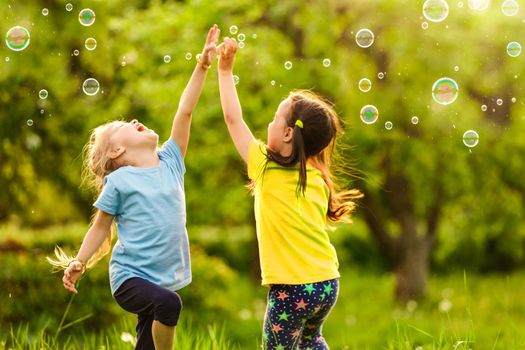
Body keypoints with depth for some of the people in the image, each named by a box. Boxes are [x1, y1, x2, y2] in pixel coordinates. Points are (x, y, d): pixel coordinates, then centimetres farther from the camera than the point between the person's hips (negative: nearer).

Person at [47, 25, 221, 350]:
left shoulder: (170, 162, 8)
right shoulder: (118, 182, -5)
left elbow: (185, 112, 5)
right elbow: (101, 226, 4)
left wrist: (203, 66, 3)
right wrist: (80, 262, -4)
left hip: (163, 279, 5)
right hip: (130, 277, -5)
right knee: (168, 302, -34)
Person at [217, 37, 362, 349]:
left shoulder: (267, 169, -8)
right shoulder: (317, 175, 6)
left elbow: (233, 118, 0)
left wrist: (225, 69, 6)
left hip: (293, 288, -6)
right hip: (328, 283, 7)